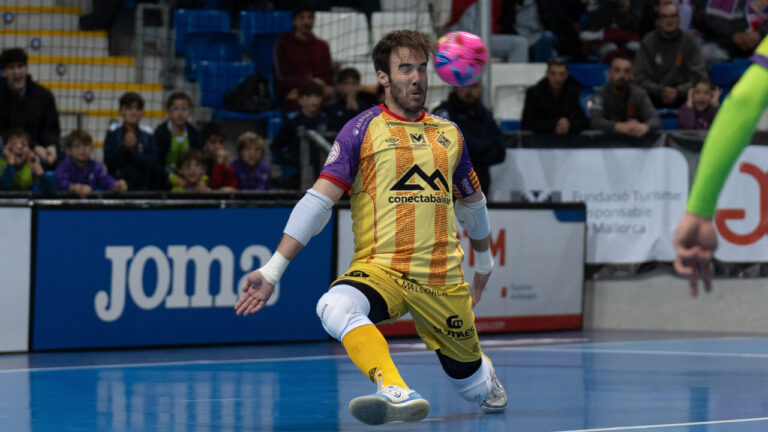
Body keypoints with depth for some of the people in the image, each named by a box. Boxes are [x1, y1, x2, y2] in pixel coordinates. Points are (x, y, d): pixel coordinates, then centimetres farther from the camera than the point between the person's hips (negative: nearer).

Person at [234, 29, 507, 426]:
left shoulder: (448, 133, 12)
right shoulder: (362, 130, 0)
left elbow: (472, 201, 28)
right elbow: (318, 200, -5)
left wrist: (484, 260, 41)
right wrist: (273, 270, -12)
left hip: (443, 280, 3)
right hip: (379, 268, -3)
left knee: (469, 381, 9)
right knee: (335, 307, -37)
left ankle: (487, 376, 47)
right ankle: (397, 393, -55)